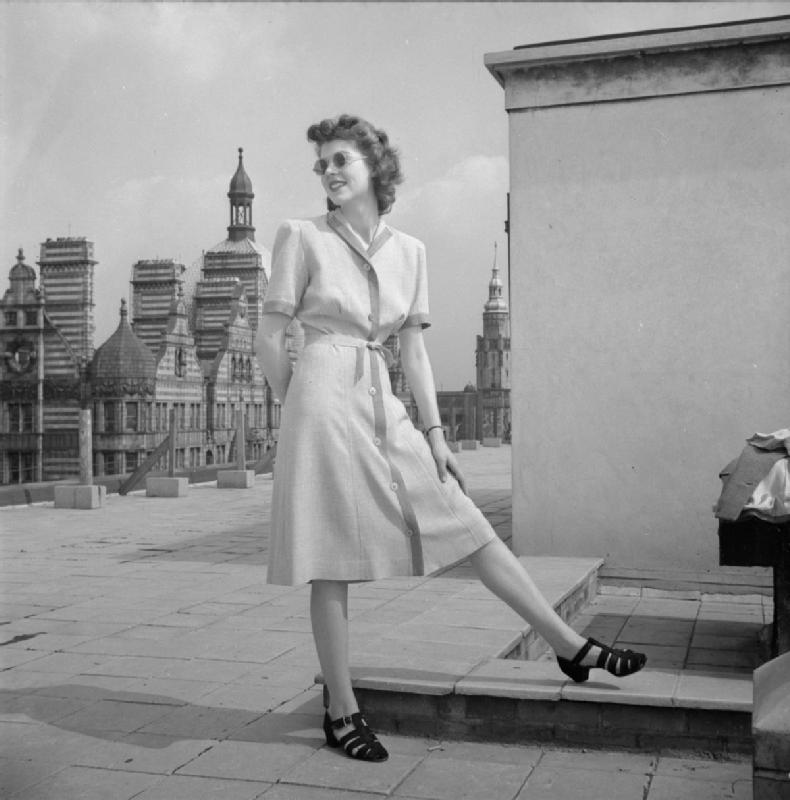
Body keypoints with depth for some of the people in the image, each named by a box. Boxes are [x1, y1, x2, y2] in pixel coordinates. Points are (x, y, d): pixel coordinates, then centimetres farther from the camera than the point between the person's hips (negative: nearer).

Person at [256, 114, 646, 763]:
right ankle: (341, 712, 11)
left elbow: (413, 347, 11)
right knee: (333, 563, -1)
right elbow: (270, 337, 1)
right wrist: (301, 406, 3)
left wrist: (436, 432, 7)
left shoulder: (408, 249, 12)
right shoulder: (301, 236, 0)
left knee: (465, 521, 3)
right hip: (324, 398, -4)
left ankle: (571, 647, 10)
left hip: (383, 405, 4)